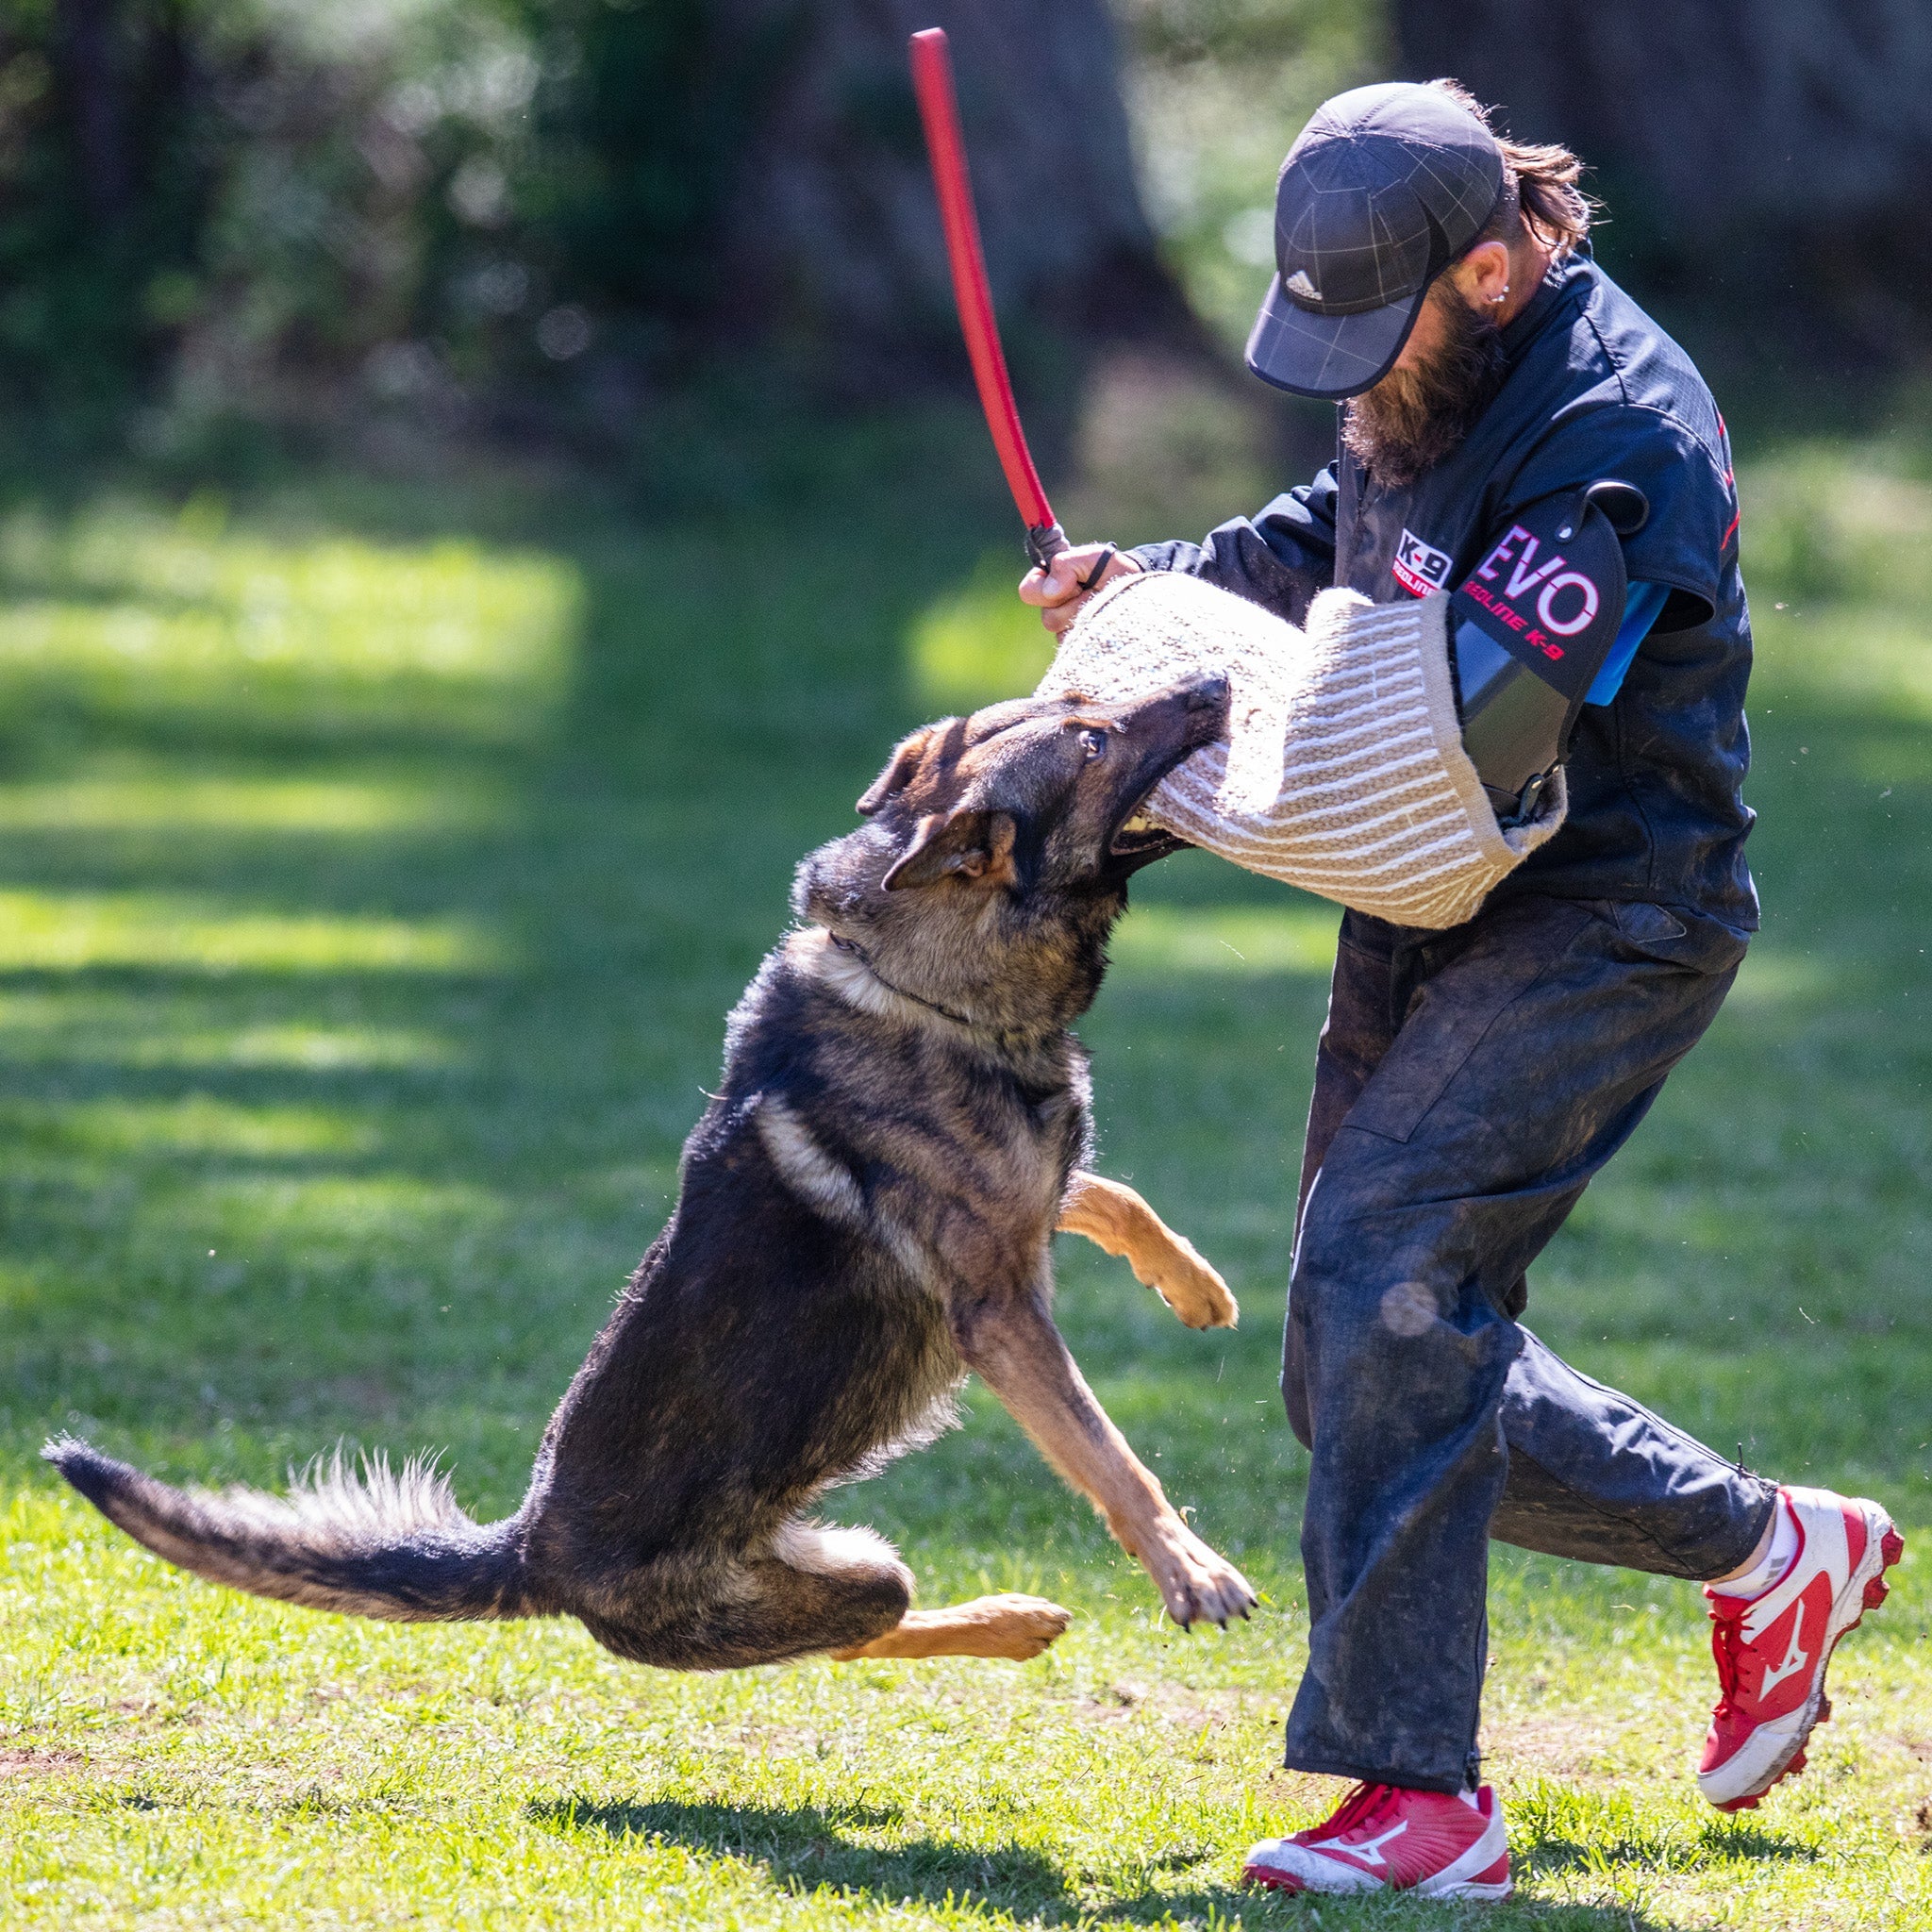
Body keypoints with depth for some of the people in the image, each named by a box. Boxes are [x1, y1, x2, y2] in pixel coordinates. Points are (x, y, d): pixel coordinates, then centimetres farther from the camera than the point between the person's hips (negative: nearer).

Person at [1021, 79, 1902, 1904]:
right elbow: (1321, 541, 29)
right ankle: (1771, 1552, 27)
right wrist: (1150, 581, 10)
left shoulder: (1617, 433, -22)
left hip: (1602, 927, -10)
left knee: (1379, 1262, -25)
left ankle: (1417, 1790, -23)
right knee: (1368, 1380, 10)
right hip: (1433, 923, 10)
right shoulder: (1419, 378, 8)